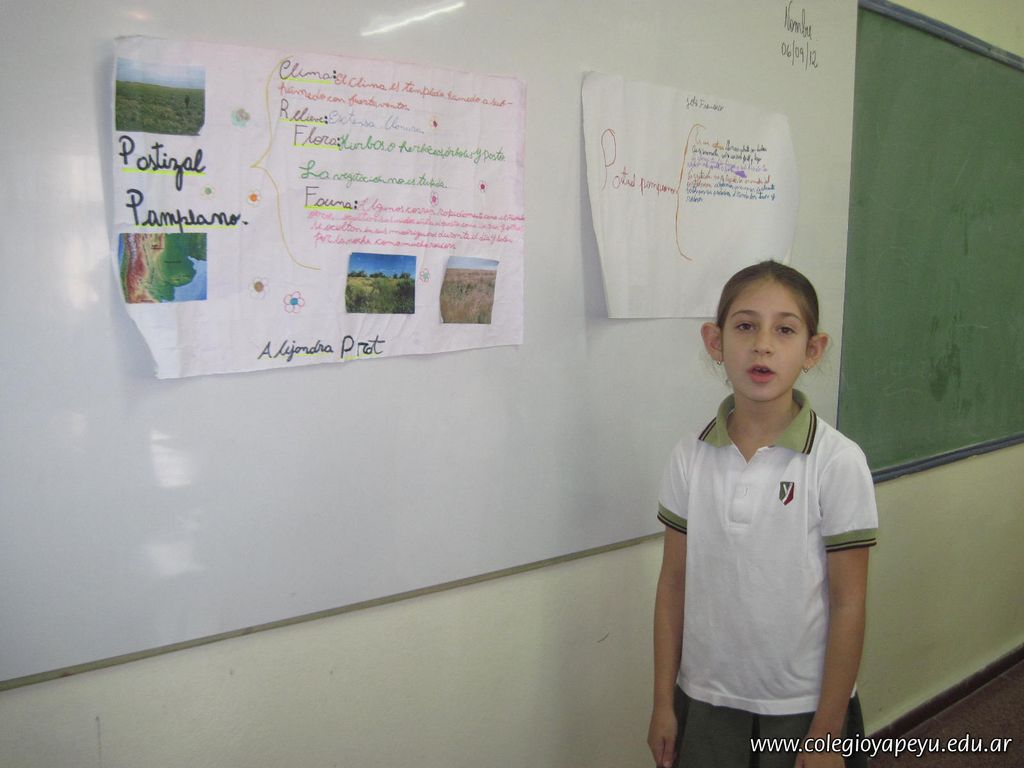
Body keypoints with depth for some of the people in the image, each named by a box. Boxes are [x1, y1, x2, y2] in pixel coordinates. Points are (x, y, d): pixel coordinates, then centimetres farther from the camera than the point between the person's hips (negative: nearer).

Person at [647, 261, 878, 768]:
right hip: (704, 703, 2)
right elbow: (674, 583, 0)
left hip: (802, 709, -2)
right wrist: (663, 702, 3)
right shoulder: (691, 456, -6)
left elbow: (848, 604, -10)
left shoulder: (838, 462, -14)